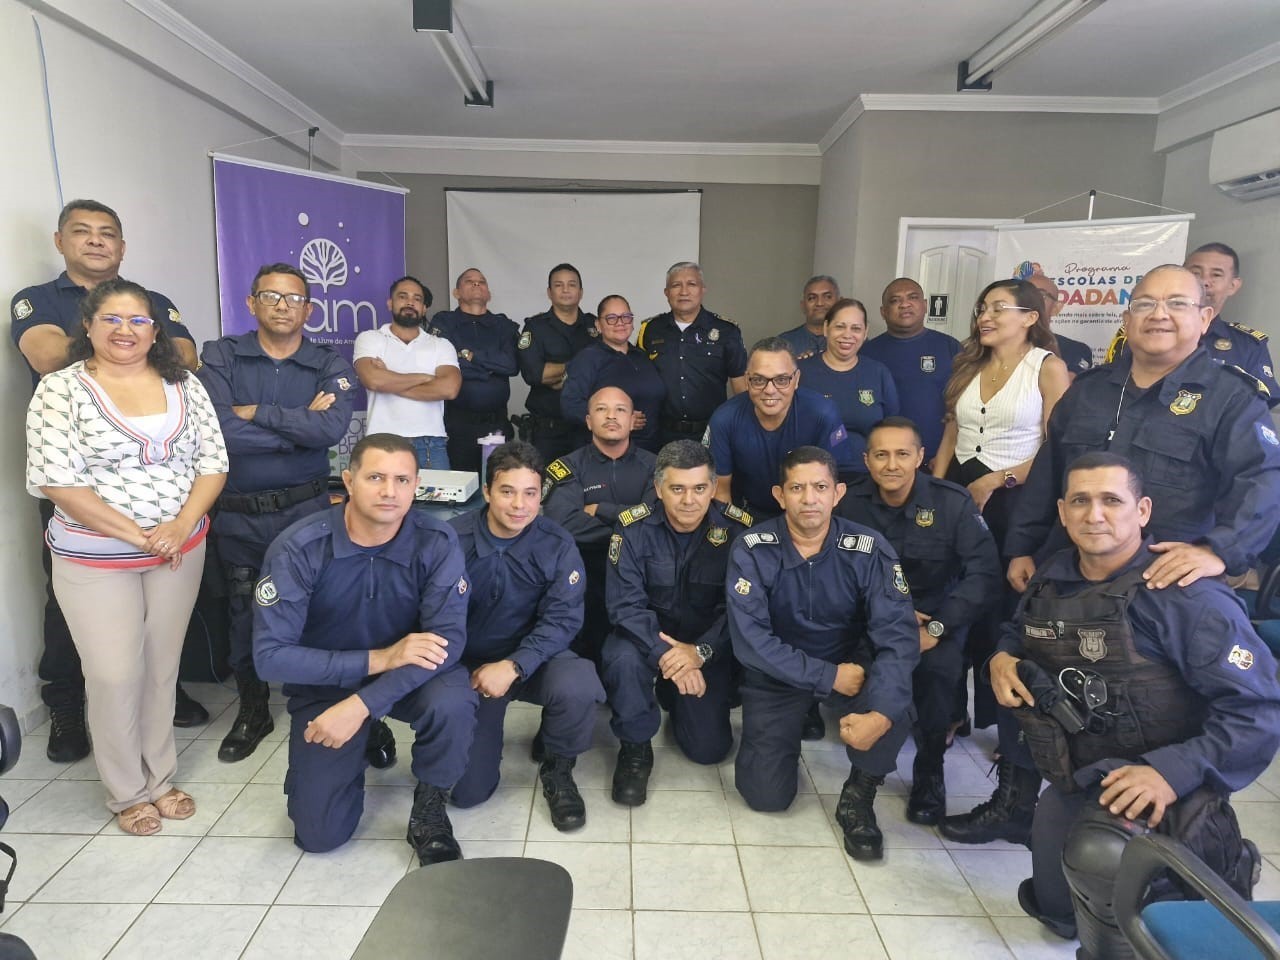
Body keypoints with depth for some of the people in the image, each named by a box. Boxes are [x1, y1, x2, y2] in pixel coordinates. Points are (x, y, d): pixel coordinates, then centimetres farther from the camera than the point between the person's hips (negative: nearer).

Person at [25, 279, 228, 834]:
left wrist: (180, 525, -14)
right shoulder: (60, 389, -7)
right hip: (94, 560, -3)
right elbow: (58, 482, -14)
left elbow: (213, 463, 1)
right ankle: (127, 793, 24)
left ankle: (159, 778, 30)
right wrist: (137, 536, -17)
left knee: (162, 667, 13)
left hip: (180, 551, 3)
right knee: (114, 676, 3)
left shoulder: (183, 386, 3)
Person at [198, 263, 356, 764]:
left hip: (306, 510, -1)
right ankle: (252, 712, 36)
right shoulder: (221, 357, -1)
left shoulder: (329, 366, 0)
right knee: (245, 616, 15)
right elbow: (221, 431, -18)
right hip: (237, 515, 1)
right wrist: (302, 424, -13)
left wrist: (255, 412, -17)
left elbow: (333, 428, -20)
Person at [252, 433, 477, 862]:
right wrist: (377, 659, -31)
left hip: (410, 674, 0)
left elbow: (448, 640, -25)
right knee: (320, 832, -5)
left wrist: (361, 705, -34)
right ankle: (366, 743, 25)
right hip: (324, 682, 0)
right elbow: (270, 656, -23)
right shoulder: (298, 548, -22)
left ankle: (429, 811, -4)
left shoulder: (437, 542, -21)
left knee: (453, 703, -33)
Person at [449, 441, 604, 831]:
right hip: (468, 663, 0)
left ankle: (557, 769, -1)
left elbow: (562, 619, -17)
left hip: (533, 658, 0)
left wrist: (513, 666, -30)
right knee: (468, 791, -5)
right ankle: (486, 737, 32)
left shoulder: (556, 545, -11)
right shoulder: (453, 539, -14)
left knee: (578, 685, -34)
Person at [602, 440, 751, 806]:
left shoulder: (737, 529, -15)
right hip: (647, 634, -1)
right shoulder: (634, 529, -17)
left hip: (707, 645, 1)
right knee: (623, 660, -35)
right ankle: (635, 747, -6)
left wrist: (700, 652, -32)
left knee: (709, 748, -6)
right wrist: (665, 654, -36)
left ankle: (674, 699, 28)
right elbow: (625, 605, -21)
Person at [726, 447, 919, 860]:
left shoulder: (870, 550, -17)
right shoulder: (751, 551, -18)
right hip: (777, 673, 0)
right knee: (766, 794, -7)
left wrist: (881, 714, -39)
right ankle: (793, 726, 26)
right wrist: (828, 678, -28)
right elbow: (750, 640, -23)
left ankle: (858, 796, 0)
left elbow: (898, 636, -24)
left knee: (896, 709, -31)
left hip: (851, 664, 1)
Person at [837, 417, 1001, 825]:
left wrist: (935, 628, -25)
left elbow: (986, 574, -17)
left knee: (939, 665, -29)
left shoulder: (952, 502, -15)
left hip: (938, 605, -1)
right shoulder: (850, 501, -12)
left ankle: (930, 771, -6)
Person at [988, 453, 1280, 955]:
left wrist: (1174, 772, -34)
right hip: (1075, 777, 7)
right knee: (1056, 912, 17)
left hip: (1155, 783, -6)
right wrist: (1003, 658, -5)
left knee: (1098, 857, -38)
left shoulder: (1188, 596, -22)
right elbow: (1019, 632, 19)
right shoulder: (1052, 578, -2)